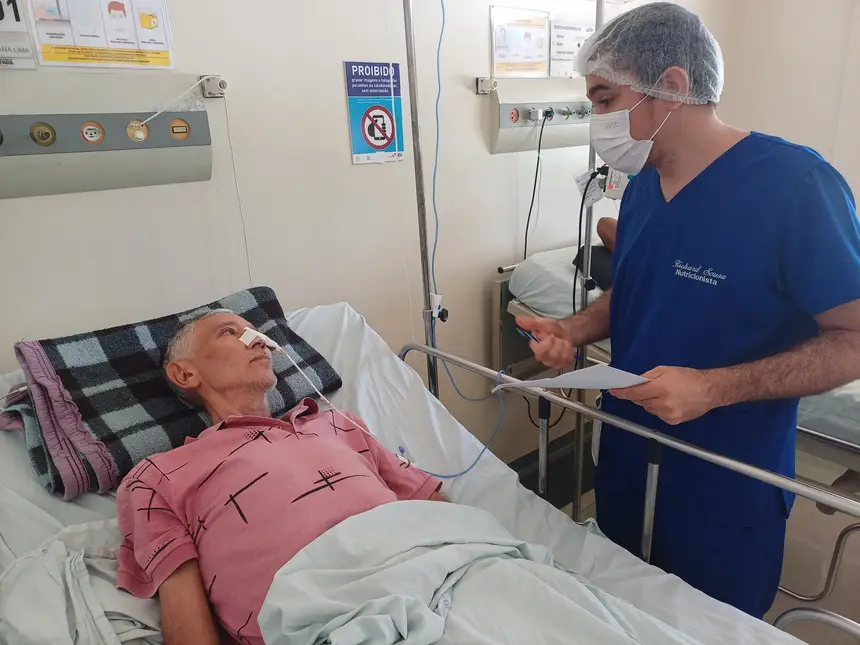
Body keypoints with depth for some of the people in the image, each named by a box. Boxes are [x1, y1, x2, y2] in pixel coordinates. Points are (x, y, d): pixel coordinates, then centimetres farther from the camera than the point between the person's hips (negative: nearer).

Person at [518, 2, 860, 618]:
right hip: (625, 461, 6)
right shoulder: (643, 187, 1)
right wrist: (574, 330, -6)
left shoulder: (795, 183, -21)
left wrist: (715, 388, -28)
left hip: (727, 489, -6)